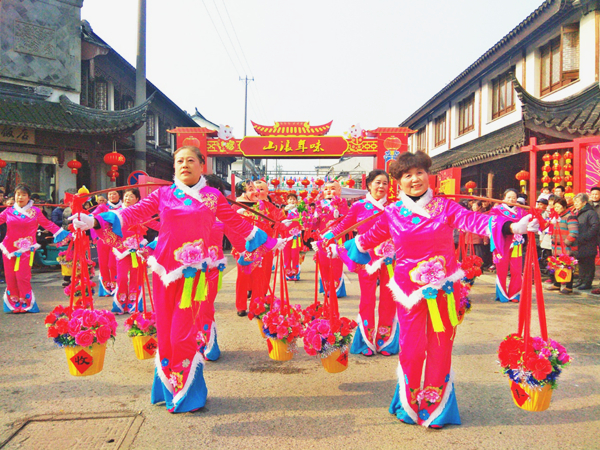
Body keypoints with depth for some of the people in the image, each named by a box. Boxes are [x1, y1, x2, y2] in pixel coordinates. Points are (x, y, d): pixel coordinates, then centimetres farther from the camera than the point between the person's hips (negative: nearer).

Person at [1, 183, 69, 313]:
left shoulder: (35, 211, 3)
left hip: (25, 249, -3)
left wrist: (64, 234, 7)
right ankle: (14, 303, 18)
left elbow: (48, 224, 9)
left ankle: (26, 304, 5)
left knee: (22, 276, -9)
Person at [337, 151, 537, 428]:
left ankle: (434, 407, 24)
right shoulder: (392, 213, 2)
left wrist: (512, 227, -27)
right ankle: (409, 405, 26)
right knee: (412, 347, 3)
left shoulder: (444, 206, 0)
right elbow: (367, 239, 15)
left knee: (441, 346, 7)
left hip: (444, 288, 1)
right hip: (410, 290, 0)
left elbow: (473, 220, -14)